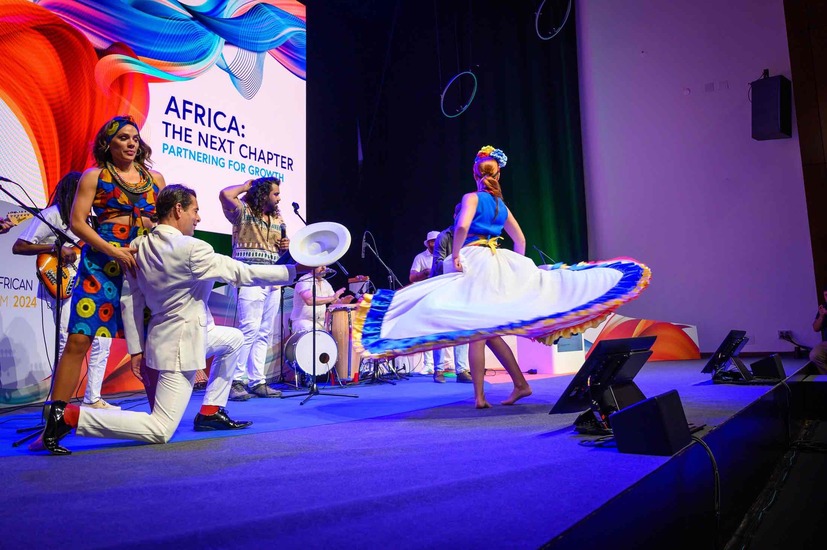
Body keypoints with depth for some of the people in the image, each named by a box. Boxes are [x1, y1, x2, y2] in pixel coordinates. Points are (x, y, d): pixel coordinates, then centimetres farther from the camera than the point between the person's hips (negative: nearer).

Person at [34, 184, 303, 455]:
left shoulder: (140, 246, 2)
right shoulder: (192, 249, -21)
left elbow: (129, 301, 5)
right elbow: (245, 274, -15)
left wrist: (136, 348, 10)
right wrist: (293, 271, -6)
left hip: (165, 334, 10)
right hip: (181, 343, -9)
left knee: (234, 338, 28)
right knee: (160, 431, -3)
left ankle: (211, 412, 28)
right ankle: (71, 415, -8)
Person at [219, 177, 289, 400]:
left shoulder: (278, 219, 18)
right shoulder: (243, 212, -1)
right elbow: (225, 195, -20)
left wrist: (286, 246, 5)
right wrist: (245, 186, -2)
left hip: (273, 281, 7)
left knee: (265, 333, 6)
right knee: (250, 329, -15)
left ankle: (257, 382, 11)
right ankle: (235, 381, -7)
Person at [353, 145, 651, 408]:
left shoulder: (472, 197, -4)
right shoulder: (501, 205, 16)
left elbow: (462, 226, -23)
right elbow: (520, 240, 22)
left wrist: (455, 255, -13)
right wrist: (518, 267, 28)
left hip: (473, 263, -6)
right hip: (498, 265, 6)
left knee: (476, 332, -3)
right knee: (489, 332, 13)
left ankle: (479, 395, 0)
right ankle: (519, 383, 10)